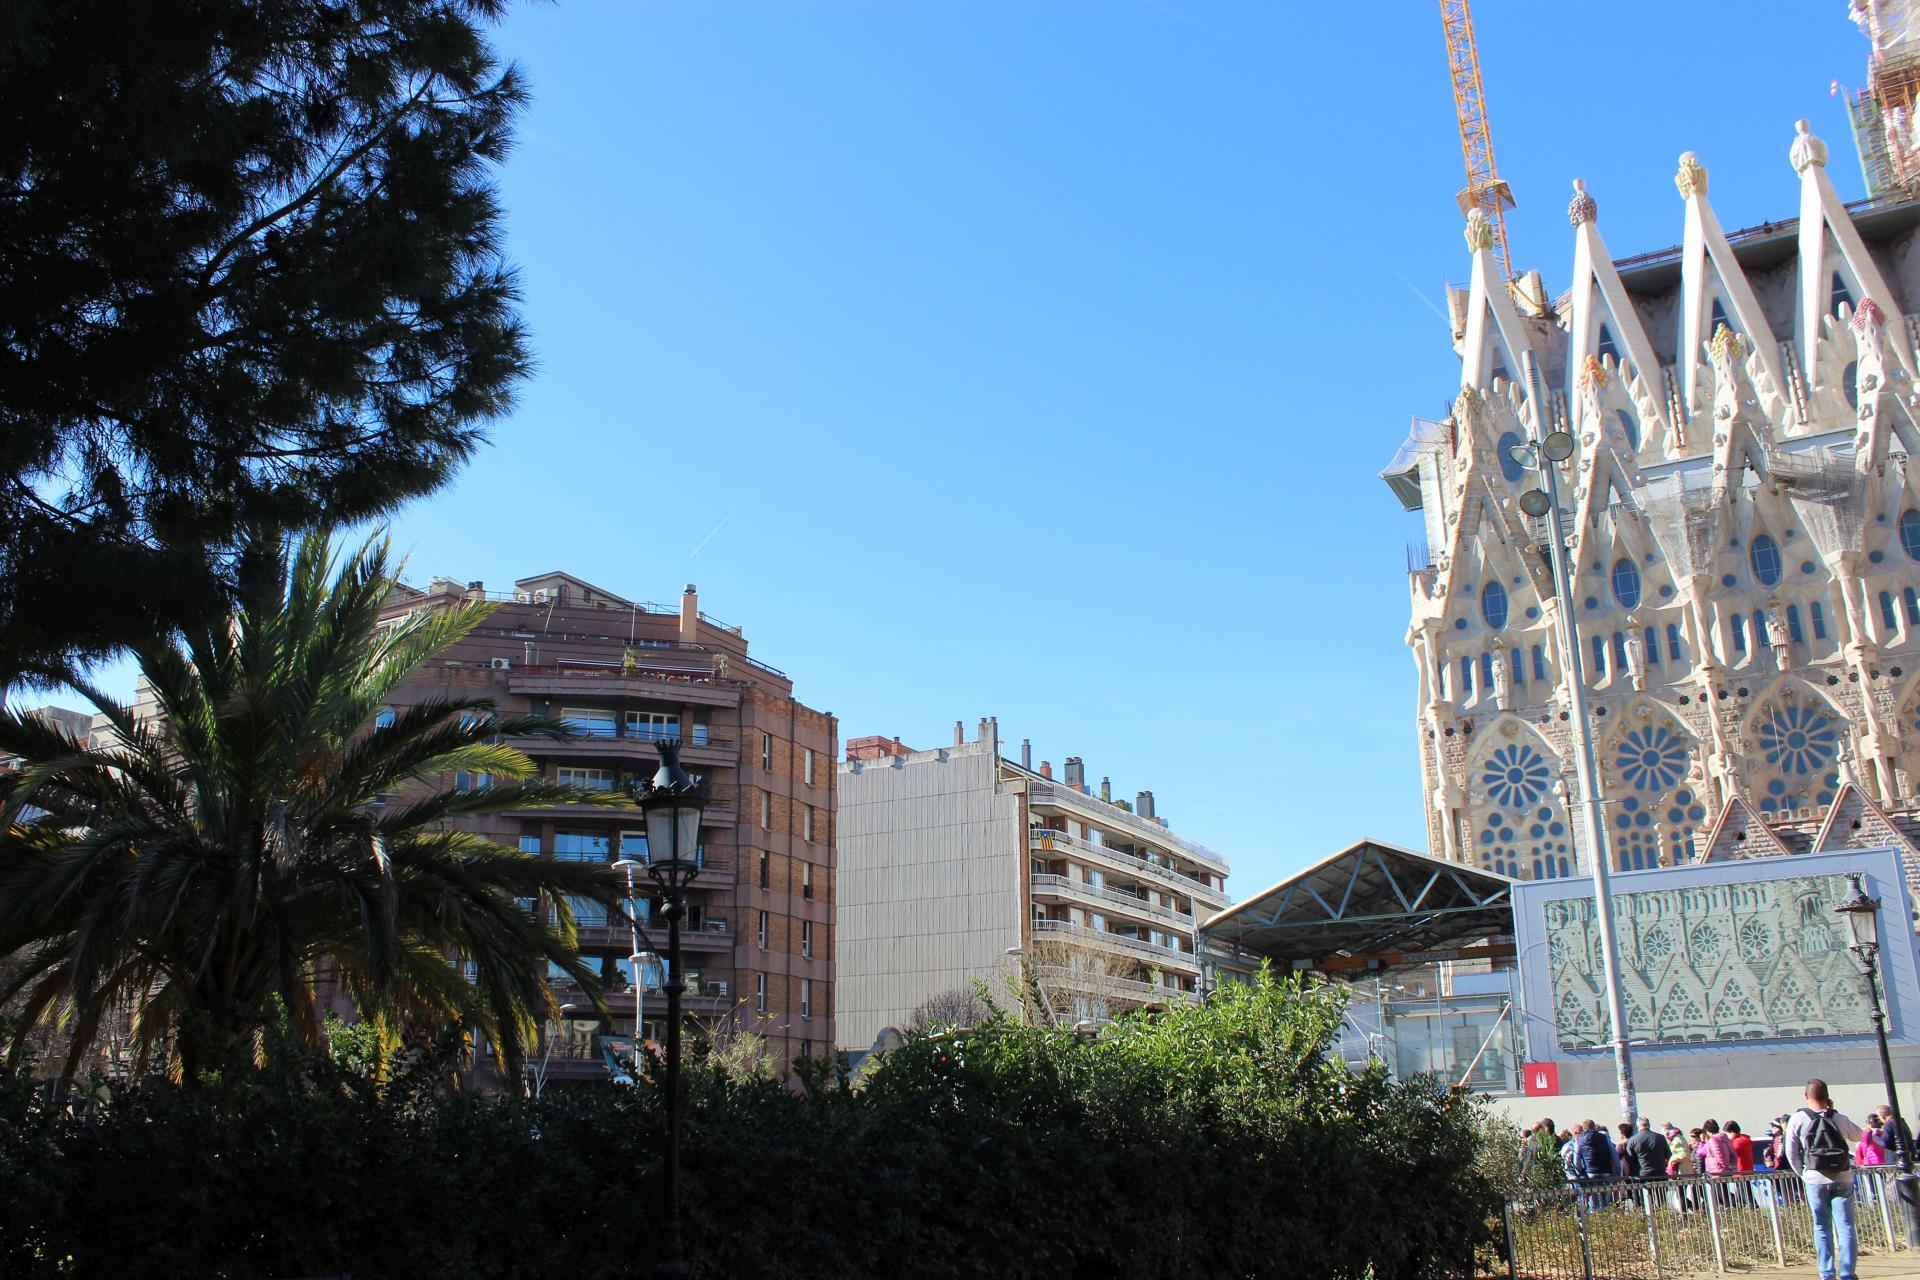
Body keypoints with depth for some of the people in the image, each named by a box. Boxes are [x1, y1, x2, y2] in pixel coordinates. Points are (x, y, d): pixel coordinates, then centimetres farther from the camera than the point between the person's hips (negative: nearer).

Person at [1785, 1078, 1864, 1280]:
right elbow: (1858, 1136, 22)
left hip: (1815, 1180, -1)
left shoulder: (1798, 1119, -3)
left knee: (1822, 1228, 8)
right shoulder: (1839, 1119, 1)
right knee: (1845, 1226, 4)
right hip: (1843, 1179, 1)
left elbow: (1791, 1153, -3)